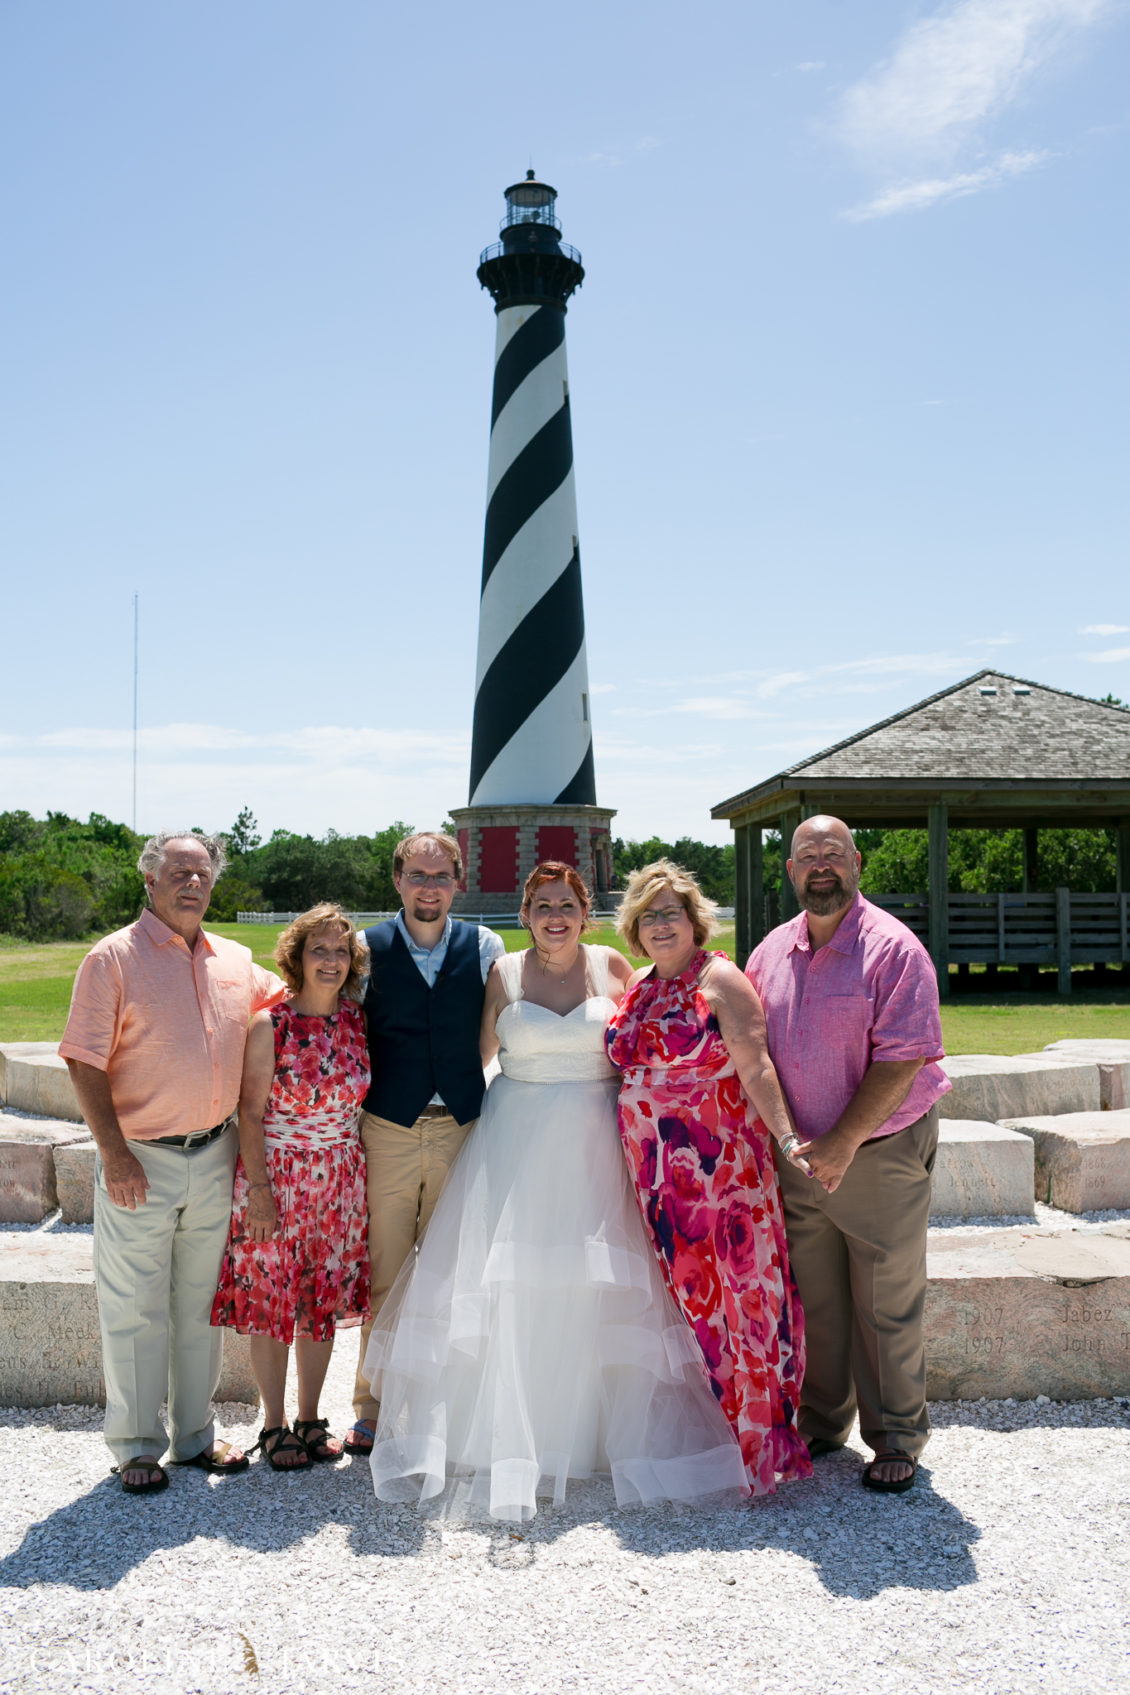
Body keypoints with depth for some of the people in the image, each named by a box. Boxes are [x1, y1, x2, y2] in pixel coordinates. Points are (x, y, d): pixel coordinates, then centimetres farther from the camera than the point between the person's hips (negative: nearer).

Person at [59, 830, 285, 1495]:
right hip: (140, 1162, -5)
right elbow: (86, 1063, -11)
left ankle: (196, 1435, 30)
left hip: (214, 1158, 5)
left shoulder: (236, 961, 6)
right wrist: (113, 1153, -15)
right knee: (135, 1310, 7)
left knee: (202, 1303, 15)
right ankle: (137, 1447, 23)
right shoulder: (114, 958, -8)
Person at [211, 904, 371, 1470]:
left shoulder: (358, 1021, 1)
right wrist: (258, 1188, -13)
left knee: (324, 1298, 12)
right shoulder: (269, 1026, -10)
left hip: (340, 1179, 4)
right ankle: (274, 1425, 22)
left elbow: (366, 1099, 9)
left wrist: (362, 1172, 7)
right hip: (275, 1174, -4)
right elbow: (250, 1111, -9)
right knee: (272, 1297, 5)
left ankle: (310, 1419, 28)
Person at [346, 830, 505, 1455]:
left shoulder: (485, 947, 2)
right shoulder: (368, 948, -1)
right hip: (387, 1131, -1)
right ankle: (374, 1409, 21)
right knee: (383, 1276, 6)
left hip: (462, 1129, 1)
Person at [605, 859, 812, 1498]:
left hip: (719, 1163, -6)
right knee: (681, 1294, 11)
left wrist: (785, 1136, -24)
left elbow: (755, 1068, -14)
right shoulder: (639, 985, 12)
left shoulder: (720, 979, -7)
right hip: (657, 1172, 6)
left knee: (733, 1288, 0)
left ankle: (756, 1439, 13)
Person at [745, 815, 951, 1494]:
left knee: (887, 1306, 6)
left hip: (881, 1152, -4)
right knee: (815, 1300, 14)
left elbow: (901, 1059, -17)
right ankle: (822, 1424, 31)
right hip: (798, 1155, 5)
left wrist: (844, 1142, -20)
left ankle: (896, 1438, 23)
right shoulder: (771, 952, 5)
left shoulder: (891, 947, -12)